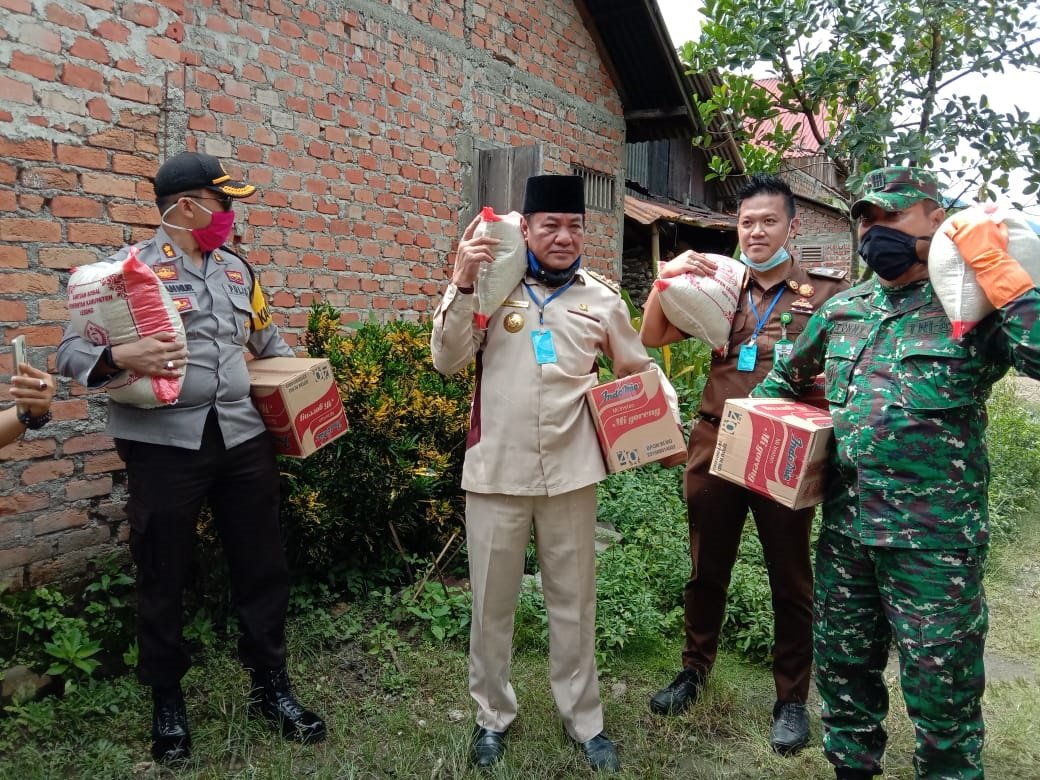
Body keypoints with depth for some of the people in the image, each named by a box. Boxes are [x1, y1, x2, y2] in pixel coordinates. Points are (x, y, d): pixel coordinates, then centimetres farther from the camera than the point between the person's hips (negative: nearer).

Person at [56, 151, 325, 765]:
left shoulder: (237, 267, 13)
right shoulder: (130, 266, -4)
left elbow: (267, 338, 23)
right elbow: (72, 349, -8)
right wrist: (120, 357, -29)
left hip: (243, 438, 5)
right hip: (164, 444, -4)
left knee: (263, 567, 11)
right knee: (164, 578, 10)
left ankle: (271, 687, 30)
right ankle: (168, 704, 30)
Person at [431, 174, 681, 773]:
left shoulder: (601, 299, 4)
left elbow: (639, 369, 16)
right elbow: (448, 361, -8)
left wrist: (667, 417, 0)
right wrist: (463, 285, -18)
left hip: (572, 472, 1)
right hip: (496, 471, -1)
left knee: (574, 601, 14)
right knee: (493, 601, 12)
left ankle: (585, 718, 31)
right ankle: (494, 714, 32)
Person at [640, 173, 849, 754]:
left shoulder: (827, 291, 0)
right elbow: (652, 338, 6)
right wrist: (666, 280, -10)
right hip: (716, 445, 3)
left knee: (790, 579, 9)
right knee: (707, 568, 15)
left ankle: (793, 698, 27)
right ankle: (695, 668, 35)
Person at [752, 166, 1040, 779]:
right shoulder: (841, 310, 8)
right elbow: (787, 378, 23)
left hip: (936, 536, -5)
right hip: (846, 526, 6)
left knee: (941, 690, 9)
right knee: (843, 665, 20)